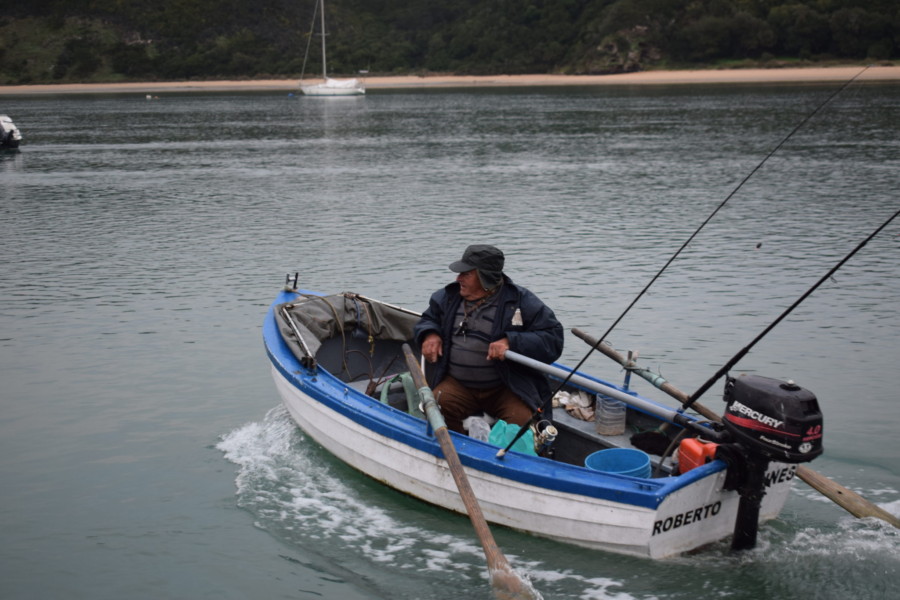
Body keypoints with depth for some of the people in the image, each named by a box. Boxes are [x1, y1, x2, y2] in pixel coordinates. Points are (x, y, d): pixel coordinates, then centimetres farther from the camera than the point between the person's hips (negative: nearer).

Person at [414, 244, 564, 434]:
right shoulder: (449, 297, 9)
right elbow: (428, 318, 27)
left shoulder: (520, 301, -5)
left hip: (506, 388, -3)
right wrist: (429, 334, 1)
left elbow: (553, 339, -9)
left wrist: (511, 342, -23)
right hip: (457, 385, 3)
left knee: (522, 420, -29)